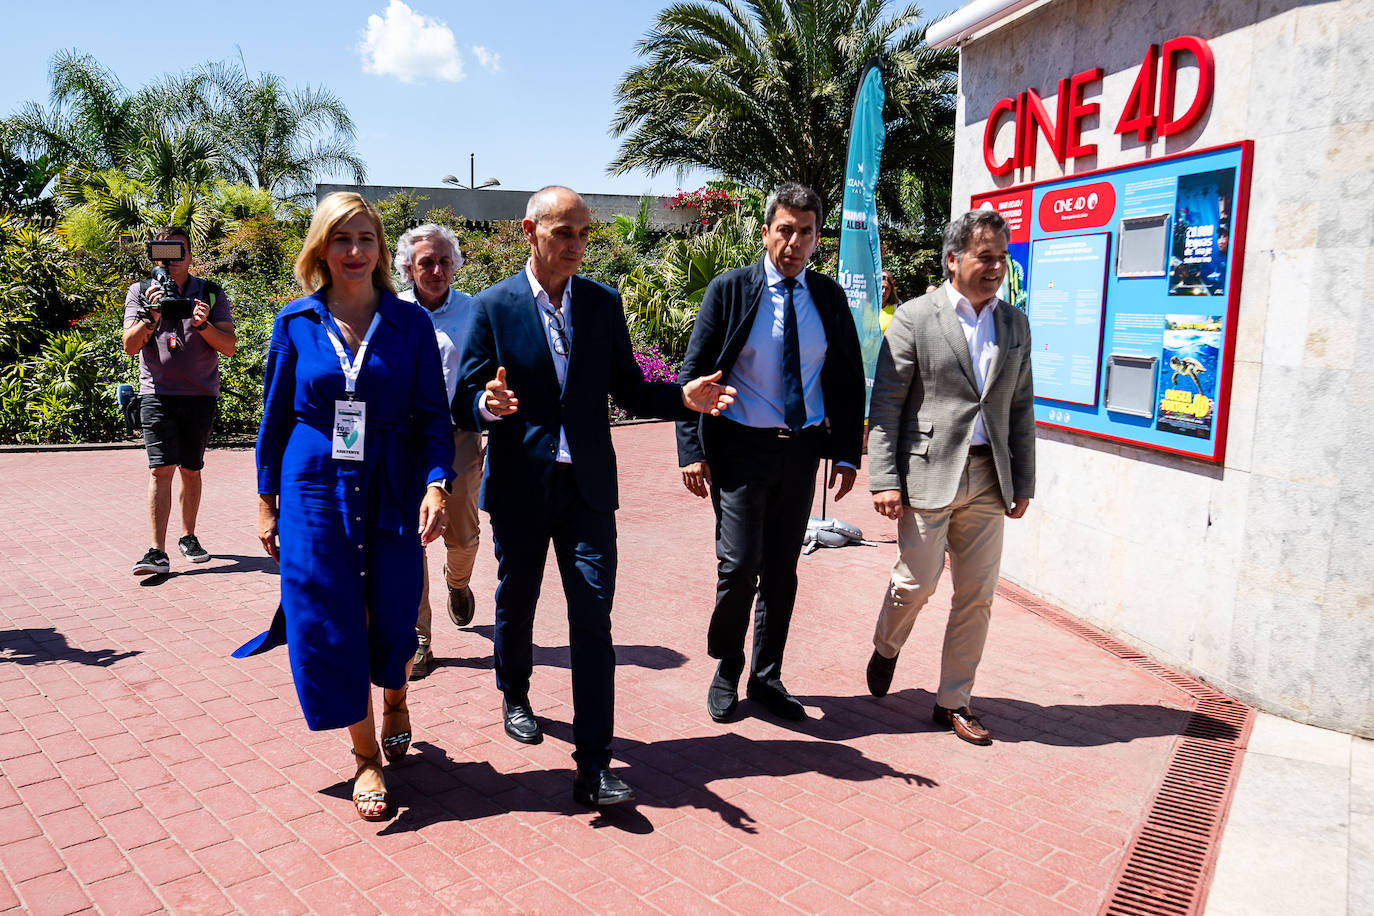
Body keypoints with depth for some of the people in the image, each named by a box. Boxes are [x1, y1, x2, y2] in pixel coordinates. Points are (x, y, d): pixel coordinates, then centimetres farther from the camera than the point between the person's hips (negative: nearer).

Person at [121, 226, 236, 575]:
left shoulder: (211, 294, 6)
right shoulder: (141, 292, 7)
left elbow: (229, 346, -1)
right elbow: (130, 346, -2)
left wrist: (203, 324, -19)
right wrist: (151, 316, -19)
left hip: (201, 394, 1)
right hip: (157, 393, -1)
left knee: (191, 470, 9)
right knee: (161, 469, -11)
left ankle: (188, 536, 25)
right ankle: (157, 552, -13)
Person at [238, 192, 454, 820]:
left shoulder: (410, 323, 0)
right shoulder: (295, 323, 2)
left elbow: (432, 414, -1)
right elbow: (276, 416, 8)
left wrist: (436, 483, -15)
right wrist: (266, 501, 7)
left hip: (392, 493, 0)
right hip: (315, 492, 1)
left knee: (392, 618, 8)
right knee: (327, 623, 2)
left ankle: (394, 701, 43)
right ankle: (366, 755, 19)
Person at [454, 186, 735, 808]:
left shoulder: (603, 303, 5)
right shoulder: (493, 306, -4)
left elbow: (626, 388, 8)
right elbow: (465, 405, -6)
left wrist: (683, 397, -10)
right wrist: (489, 406, -30)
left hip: (588, 486, 1)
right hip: (520, 487, -1)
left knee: (593, 619, -4)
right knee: (516, 604, 17)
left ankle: (593, 766, 1)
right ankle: (515, 696, 47)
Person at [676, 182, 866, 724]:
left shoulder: (829, 298, 7)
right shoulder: (730, 290, -2)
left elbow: (849, 381, 12)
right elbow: (694, 373, -2)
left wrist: (847, 454, 4)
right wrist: (692, 450, -9)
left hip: (801, 450, 3)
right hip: (741, 448, -3)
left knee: (782, 571, 9)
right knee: (739, 565, -9)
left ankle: (766, 678, 26)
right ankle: (726, 670, 16)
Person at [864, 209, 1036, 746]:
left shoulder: (1015, 325, 11)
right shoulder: (914, 318, -3)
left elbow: (1020, 409, 14)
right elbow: (885, 404, -6)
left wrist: (1023, 482, 11)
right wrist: (883, 480, -12)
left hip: (988, 479, 5)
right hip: (929, 474, -4)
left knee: (977, 594, 7)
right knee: (916, 582, 0)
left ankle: (953, 701, 22)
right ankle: (885, 649, 33)